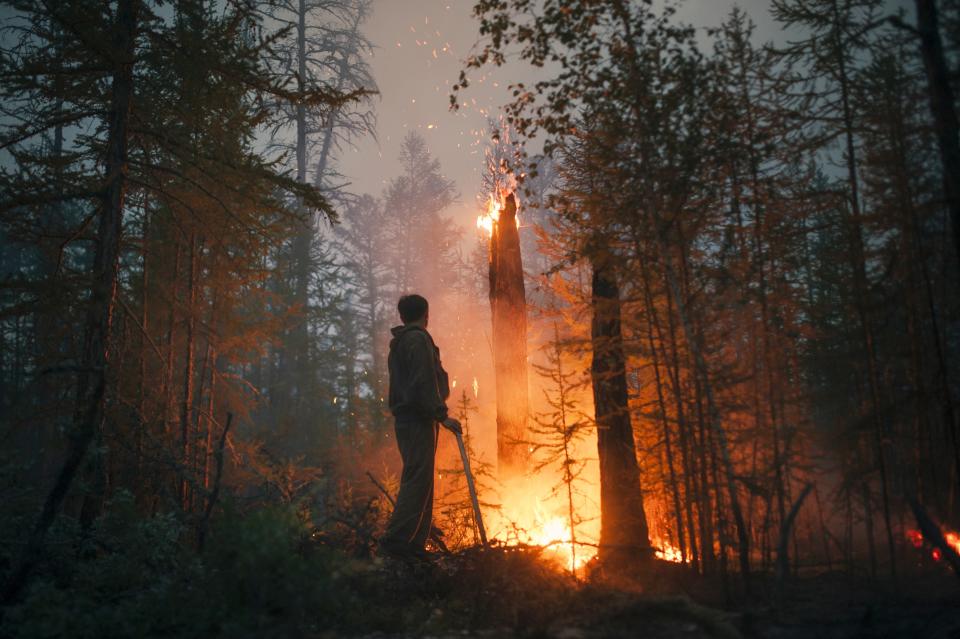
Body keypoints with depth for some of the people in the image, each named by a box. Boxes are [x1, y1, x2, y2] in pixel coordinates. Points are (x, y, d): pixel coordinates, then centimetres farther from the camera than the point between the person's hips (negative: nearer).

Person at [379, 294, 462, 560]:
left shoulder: (399, 343, 21)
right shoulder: (419, 340, -9)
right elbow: (424, 383, -18)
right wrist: (441, 415, -17)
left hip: (406, 420, 10)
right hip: (419, 421, -10)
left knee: (418, 481, 11)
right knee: (417, 481, -11)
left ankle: (413, 543, 11)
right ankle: (396, 541, -14)